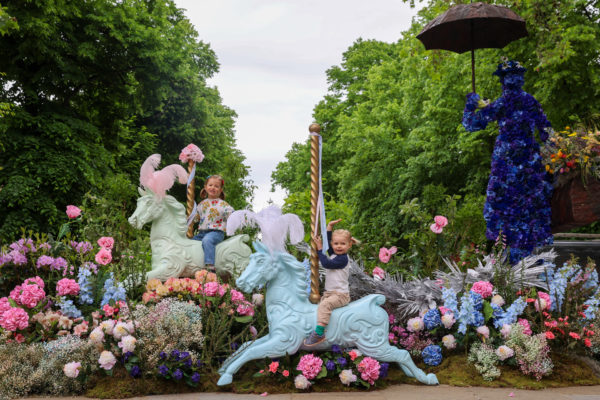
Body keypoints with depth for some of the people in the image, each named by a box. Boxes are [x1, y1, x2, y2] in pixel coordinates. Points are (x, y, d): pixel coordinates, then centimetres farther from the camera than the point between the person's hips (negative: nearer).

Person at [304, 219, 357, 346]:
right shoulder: (334, 254, 12)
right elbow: (328, 241, 23)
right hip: (329, 292, 10)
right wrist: (329, 226, 16)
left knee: (325, 304, -30)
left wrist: (320, 249, -11)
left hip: (340, 294, -10)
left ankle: (319, 332, -39)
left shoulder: (342, 259, -14)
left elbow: (326, 264, -19)